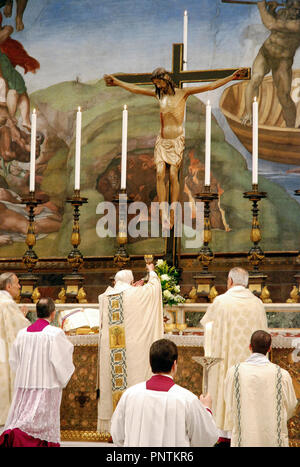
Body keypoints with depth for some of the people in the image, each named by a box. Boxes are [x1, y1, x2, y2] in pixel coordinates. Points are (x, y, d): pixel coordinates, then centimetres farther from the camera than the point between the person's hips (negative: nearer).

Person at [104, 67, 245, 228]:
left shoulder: (182, 93, -5)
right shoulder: (159, 94, 7)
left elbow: (210, 86, -8)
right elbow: (134, 89, 17)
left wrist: (231, 77, -14)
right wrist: (116, 82, 23)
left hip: (176, 140, -3)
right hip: (162, 140, 3)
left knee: (173, 176, -10)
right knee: (160, 174, -11)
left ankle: (172, 215, -3)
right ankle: (164, 215, -15)